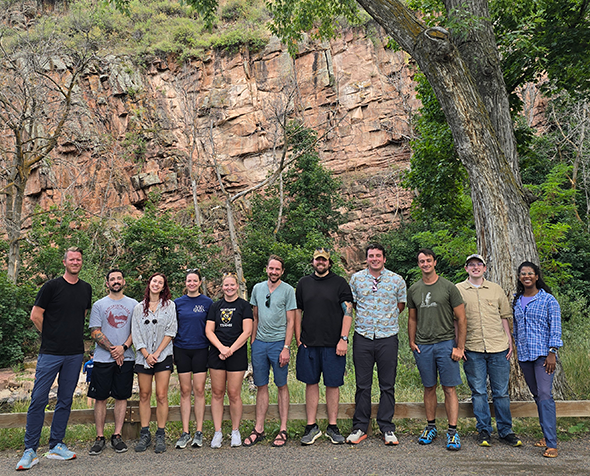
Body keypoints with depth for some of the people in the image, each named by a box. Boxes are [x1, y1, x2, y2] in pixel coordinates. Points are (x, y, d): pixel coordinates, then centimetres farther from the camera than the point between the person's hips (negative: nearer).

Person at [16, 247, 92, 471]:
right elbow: (35, 315, -2)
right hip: (50, 352, -4)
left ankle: (56, 446, 22)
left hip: (75, 354, 4)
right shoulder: (52, 286, -5)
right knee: (38, 399, -3)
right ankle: (30, 450, 7)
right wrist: (52, 336, 3)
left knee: (65, 401, 10)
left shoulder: (86, 289, 9)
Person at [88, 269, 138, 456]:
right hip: (103, 359, -1)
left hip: (126, 358, 1)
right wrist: (112, 349, -12)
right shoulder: (99, 305, 5)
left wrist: (123, 347, -11)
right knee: (100, 398, 2)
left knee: (122, 397, 5)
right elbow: (95, 332, -1)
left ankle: (117, 436, 14)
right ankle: (100, 438, 13)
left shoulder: (133, 304, 9)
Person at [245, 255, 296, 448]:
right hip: (259, 343, 4)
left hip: (278, 343, -3)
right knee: (261, 386, 8)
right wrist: (252, 340, 10)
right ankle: (259, 429, 16)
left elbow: (290, 322, -5)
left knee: (281, 385, 4)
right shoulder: (258, 288, 10)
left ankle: (283, 430, 12)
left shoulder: (288, 290, -3)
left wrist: (286, 347, -11)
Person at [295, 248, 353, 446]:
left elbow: (348, 312, -2)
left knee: (333, 384, 4)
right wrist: (298, 339, 5)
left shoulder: (340, 283, 3)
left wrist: (343, 338, -10)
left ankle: (332, 427, 17)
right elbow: (297, 312, 13)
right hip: (309, 344, 2)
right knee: (311, 383, 7)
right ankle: (311, 427, 18)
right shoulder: (304, 283, 11)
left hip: (333, 345, -2)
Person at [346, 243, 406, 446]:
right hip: (362, 337, 0)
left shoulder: (397, 280, 3)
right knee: (362, 384, 6)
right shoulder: (356, 278, 5)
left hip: (388, 337, 0)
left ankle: (387, 428, 18)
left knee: (387, 385, 6)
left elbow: (401, 305, 15)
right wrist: (365, 317, 9)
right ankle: (360, 428, 17)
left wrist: (386, 317, 11)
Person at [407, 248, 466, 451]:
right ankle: (431, 427, 23)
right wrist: (412, 342, 6)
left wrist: (460, 347, -6)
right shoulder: (413, 290, 10)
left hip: (446, 343, -3)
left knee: (449, 389, -1)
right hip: (423, 345, 3)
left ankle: (452, 432, 6)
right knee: (429, 388, 11)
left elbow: (461, 319, -1)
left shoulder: (448, 287, -1)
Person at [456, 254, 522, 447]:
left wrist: (510, 342, 8)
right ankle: (483, 430, 16)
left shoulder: (496, 289, 11)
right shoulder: (458, 290, 3)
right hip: (472, 350, -2)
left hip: (498, 348, 2)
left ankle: (505, 431, 19)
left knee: (501, 392, 7)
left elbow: (504, 318, 15)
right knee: (478, 392, 4)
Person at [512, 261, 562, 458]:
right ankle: (548, 434, 22)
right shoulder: (517, 301, 12)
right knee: (537, 395, 10)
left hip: (543, 353, -5)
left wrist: (552, 353, -13)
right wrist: (517, 351, 16)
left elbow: (555, 328, -6)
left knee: (545, 394, -13)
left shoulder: (548, 300, -2)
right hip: (524, 355, 5)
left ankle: (551, 444, -11)